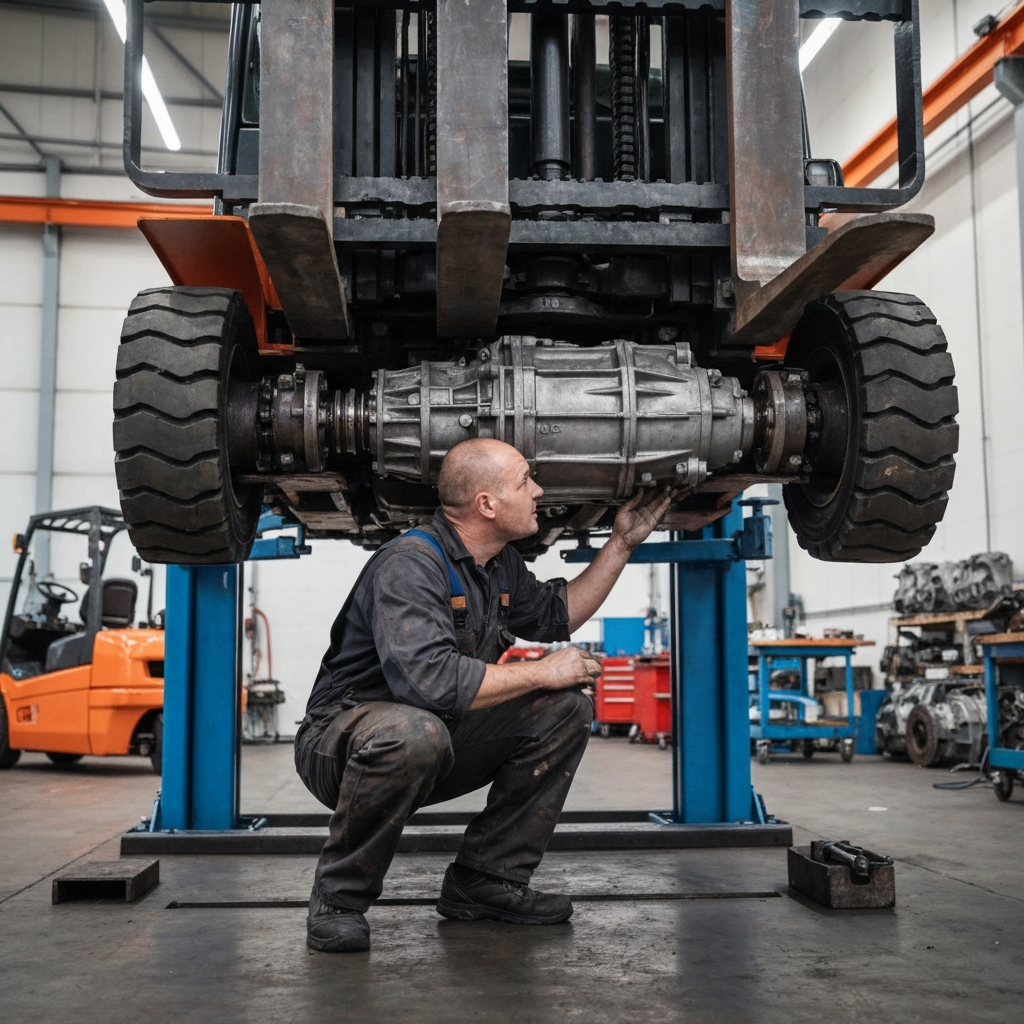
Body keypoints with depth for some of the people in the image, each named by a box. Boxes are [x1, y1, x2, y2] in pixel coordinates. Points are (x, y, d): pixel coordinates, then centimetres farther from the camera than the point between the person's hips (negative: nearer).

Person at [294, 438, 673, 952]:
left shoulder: (500, 564, 5)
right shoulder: (410, 563, -25)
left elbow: (555, 615, 24)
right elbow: (429, 679, -38)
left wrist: (621, 543, 18)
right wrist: (540, 673, -25)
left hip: (440, 740, 9)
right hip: (342, 742, -9)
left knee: (566, 708, -2)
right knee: (415, 732, -42)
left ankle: (485, 880, 1)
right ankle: (337, 899, -17)